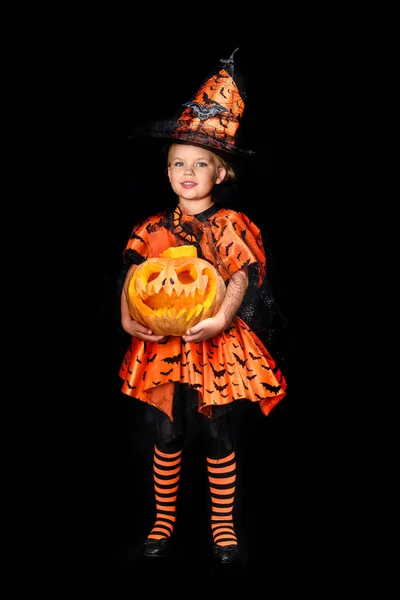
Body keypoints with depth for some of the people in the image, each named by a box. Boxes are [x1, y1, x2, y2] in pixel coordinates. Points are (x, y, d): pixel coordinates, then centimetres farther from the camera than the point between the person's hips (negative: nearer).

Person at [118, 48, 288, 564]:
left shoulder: (230, 225, -3)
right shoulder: (153, 227, 6)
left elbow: (242, 274, -14)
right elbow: (132, 272, -2)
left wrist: (222, 317, -29)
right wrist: (128, 317, -19)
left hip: (216, 343, -2)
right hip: (162, 344, 2)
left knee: (218, 434, 6)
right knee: (167, 434, 8)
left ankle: (223, 523, 22)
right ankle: (164, 520, 24)